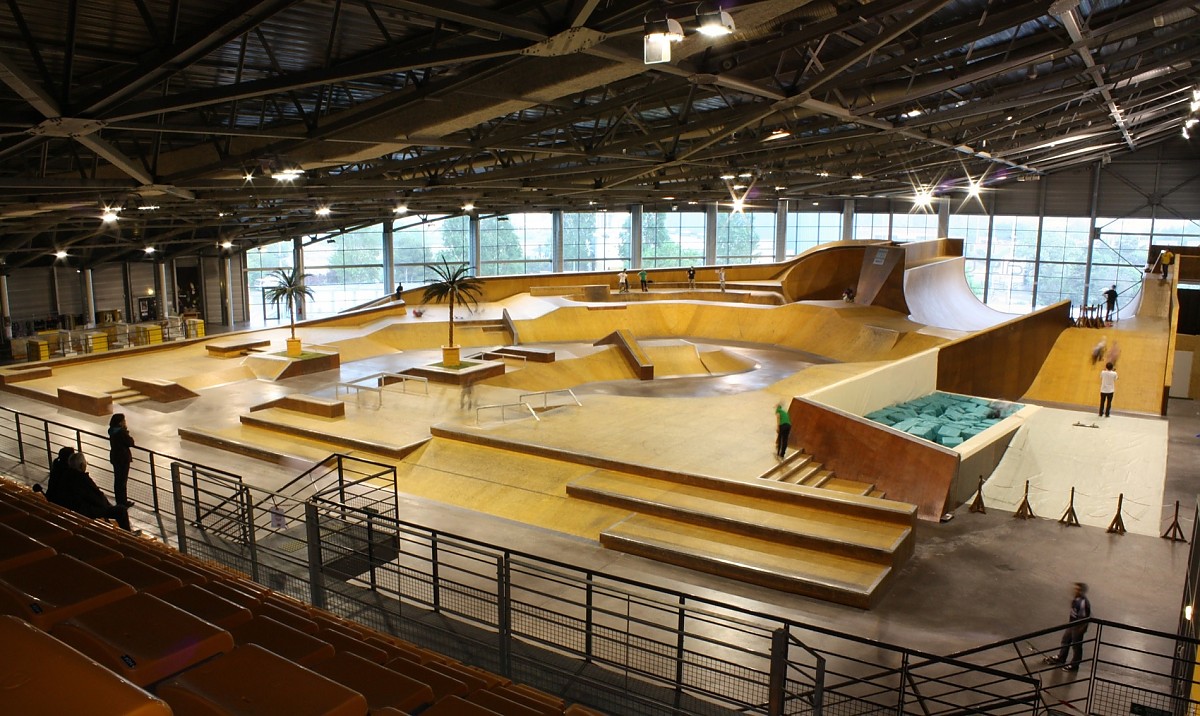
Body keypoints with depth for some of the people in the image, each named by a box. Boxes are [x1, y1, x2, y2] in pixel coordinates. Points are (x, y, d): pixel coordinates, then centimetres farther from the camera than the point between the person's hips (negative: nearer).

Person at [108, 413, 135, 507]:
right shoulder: (122, 432, -23)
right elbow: (130, 443, -17)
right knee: (123, 481, 1)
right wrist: (127, 432, -7)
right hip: (123, 458, -8)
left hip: (114, 457, 8)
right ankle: (123, 502, 10)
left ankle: (119, 501, 27)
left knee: (117, 479, 17)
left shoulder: (112, 431, 2)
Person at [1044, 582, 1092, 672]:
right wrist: (1068, 620, 15)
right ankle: (1060, 658, 44)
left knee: (1076, 645, 10)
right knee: (1065, 640, 24)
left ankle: (1074, 665, 29)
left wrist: (1082, 628, -19)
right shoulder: (1075, 598, -5)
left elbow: (1087, 618, -24)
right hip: (1071, 624, 9)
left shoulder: (1084, 603, -30)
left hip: (1078, 626, -9)